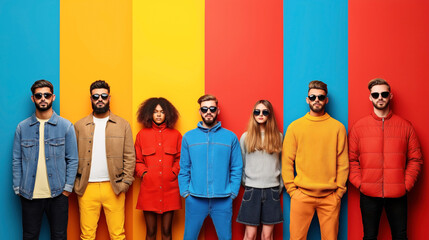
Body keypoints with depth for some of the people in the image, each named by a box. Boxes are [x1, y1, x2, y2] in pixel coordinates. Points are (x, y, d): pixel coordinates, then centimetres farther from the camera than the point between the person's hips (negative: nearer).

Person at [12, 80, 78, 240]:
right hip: (29, 195, 1)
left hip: (57, 194, -1)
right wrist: (18, 188, 0)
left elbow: (72, 159, 1)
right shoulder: (22, 127, 5)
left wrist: (68, 188, -5)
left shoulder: (66, 126, 1)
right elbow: (16, 161, 6)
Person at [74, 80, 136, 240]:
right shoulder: (79, 126, 9)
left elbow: (129, 156, 4)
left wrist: (126, 182, -4)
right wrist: (74, 183, -1)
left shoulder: (123, 125, 7)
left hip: (114, 188, -1)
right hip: (87, 188, 1)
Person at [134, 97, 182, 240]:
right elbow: (137, 161, 13)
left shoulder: (175, 135, 8)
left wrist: (173, 173, -1)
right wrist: (143, 174, -2)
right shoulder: (142, 135, 9)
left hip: (169, 188, 0)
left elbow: (180, 159, 13)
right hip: (149, 188, 0)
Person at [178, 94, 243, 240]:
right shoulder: (188, 137, 5)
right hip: (195, 199, 1)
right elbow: (184, 169, 6)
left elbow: (237, 168, 3)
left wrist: (233, 192, -4)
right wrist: (185, 192, -2)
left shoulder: (230, 137, 2)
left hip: (223, 200, 0)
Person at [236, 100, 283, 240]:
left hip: (272, 190, 1)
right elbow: (241, 164, 11)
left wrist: (280, 186, 9)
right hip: (252, 189, -1)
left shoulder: (278, 136, 6)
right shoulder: (246, 137, 5)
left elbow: (281, 163, 10)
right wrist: (245, 183, 10)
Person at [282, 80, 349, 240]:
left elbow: (343, 163, 6)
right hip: (302, 195, 0)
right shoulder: (295, 126, 5)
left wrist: (339, 191, 0)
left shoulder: (338, 127, 6)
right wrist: (291, 189, -2)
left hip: (330, 196, 0)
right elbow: (287, 161, 4)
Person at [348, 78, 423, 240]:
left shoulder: (405, 126, 5)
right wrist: (359, 184, -6)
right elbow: (352, 159, 3)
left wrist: (407, 184, -3)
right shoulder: (359, 127, 3)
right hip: (369, 195, 0)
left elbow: (415, 159, 6)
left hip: (397, 195, 0)